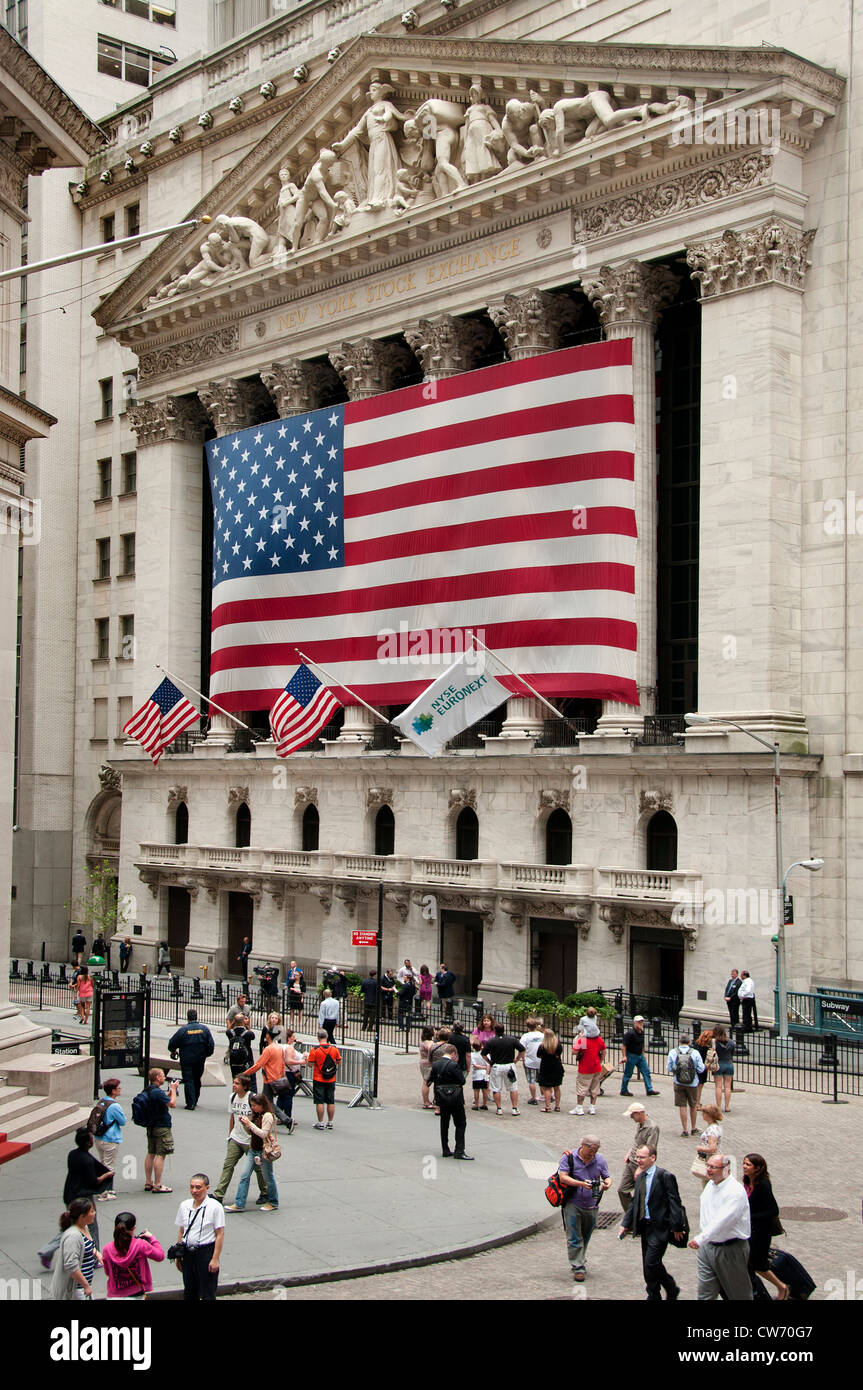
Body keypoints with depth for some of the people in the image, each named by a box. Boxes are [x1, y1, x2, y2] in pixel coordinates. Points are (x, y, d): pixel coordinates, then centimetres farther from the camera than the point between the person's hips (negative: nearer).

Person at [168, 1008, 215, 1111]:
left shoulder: (183, 1029, -11)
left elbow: (172, 1043, -4)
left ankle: (190, 1103, -7)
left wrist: (173, 1051, 18)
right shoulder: (204, 1029, -2)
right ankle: (195, 1101, 29)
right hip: (200, 1060, 4)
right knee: (197, 1080, 18)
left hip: (186, 1059, -4)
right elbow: (211, 1044, -2)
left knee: (188, 1080, 0)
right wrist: (207, 1054, 16)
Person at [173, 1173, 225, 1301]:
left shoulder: (214, 1207, -10)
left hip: (206, 1252, -5)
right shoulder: (184, 1205, 6)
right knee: (189, 1293, 11)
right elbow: (181, 1232, 12)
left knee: (207, 1294, 1)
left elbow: (220, 1234, -10)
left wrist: (215, 1259, -14)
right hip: (187, 1253, 5)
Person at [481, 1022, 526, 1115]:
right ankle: (515, 1108, 6)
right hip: (509, 1065, 1)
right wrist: (516, 1059, 9)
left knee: (496, 1089, 9)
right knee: (513, 1088, 10)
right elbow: (522, 1050, -2)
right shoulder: (512, 1039, -4)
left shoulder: (491, 1041, -9)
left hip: (496, 1067, -1)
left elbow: (483, 1054, -7)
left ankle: (499, 1108, 9)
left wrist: (489, 1061, 7)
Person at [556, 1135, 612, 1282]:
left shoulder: (599, 1159, 1)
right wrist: (581, 1184, -30)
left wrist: (607, 1183, -17)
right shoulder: (569, 1158, -10)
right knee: (574, 1238, -6)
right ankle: (577, 1268, -2)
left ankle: (581, 1262, 29)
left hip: (591, 1205, 4)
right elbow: (563, 1177, -17)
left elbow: (606, 1177, 8)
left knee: (586, 1237, 14)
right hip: (572, 1204, -4)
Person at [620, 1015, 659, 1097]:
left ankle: (649, 1090, 7)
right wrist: (624, 1056, -21)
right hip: (631, 1056, -8)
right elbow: (624, 1045, -17)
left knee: (646, 1072, 4)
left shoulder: (641, 1032, 6)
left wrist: (643, 1054, 21)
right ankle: (623, 1090, 14)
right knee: (628, 1074, 2)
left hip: (640, 1056, 8)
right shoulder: (630, 1034, -18)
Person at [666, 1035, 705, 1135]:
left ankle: (685, 1130, 10)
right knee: (693, 1106, 18)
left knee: (682, 1106, 8)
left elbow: (668, 1068, -1)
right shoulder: (695, 1053, -11)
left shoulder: (673, 1052, -8)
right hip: (692, 1083, 0)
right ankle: (693, 1128, 28)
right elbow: (701, 1069, -7)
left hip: (679, 1084, 0)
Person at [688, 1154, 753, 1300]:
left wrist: (701, 1239, -33)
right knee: (705, 1295, 5)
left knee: (739, 1294, 8)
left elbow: (723, 1220, -29)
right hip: (707, 1246, 7)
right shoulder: (711, 1185, 6)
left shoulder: (736, 1191, -21)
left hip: (730, 1249, -7)